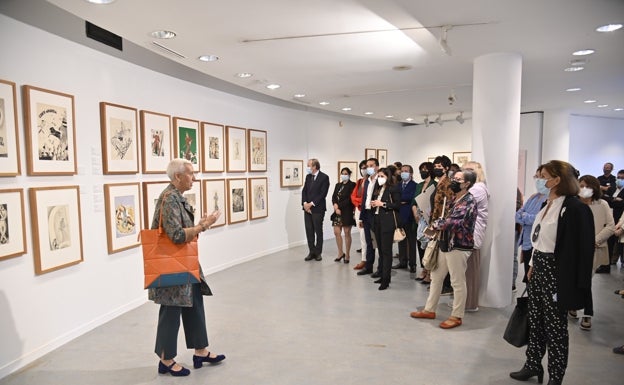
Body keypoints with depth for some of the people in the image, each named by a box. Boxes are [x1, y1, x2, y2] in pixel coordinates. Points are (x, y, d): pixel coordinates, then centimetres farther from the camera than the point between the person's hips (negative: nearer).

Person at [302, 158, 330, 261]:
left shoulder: (324, 177, -8)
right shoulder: (308, 176, 12)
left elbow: (323, 194, -14)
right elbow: (304, 191, 9)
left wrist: (311, 204, -15)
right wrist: (305, 203, -7)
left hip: (318, 208, -6)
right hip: (307, 208, 6)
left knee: (318, 231, 5)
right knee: (309, 231, 7)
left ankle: (318, 252, 15)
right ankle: (311, 252, 16)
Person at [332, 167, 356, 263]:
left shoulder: (352, 185, -4)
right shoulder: (338, 185, 16)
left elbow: (350, 199, -12)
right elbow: (334, 197, 9)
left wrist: (339, 206, -13)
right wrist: (335, 205, -10)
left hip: (347, 212, -5)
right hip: (338, 212, 6)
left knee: (347, 233, 1)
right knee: (337, 232, 4)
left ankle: (347, 255, 11)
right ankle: (340, 253, 19)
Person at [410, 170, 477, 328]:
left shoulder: (468, 202, -17)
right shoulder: (454, 198, 11)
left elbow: (451, 222, -25)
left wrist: (435, 224, -7)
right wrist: (437, 225, 0)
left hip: (459, 247, -9)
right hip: (446, 244, 9)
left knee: (458, 283, 3)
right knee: (436, 277, 15)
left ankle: (456, 316, 17)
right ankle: (430, 310, 27)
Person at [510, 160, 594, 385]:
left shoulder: (574, 208, -17)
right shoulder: (547, 205, 8)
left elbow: (580, 249, -19)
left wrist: (573, 288, -19)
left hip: (556, 273, -8)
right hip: (539, 269, 8)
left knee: (555, 327, 6)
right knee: (535, 321, 17)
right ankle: (533, 366, 33)